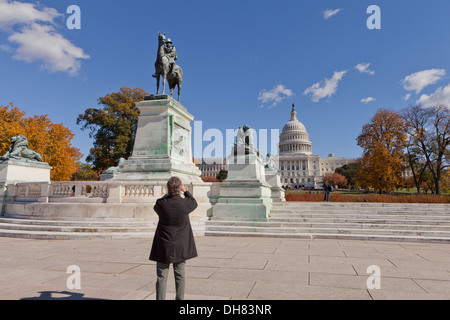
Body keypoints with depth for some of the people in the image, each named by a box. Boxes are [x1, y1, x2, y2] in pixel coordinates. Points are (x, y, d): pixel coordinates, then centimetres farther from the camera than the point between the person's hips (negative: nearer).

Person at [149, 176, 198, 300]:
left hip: (163, 246, -1)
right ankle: (180, 298, 22)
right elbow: (194, 203, 11)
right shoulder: (185, 203, -14)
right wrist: (186, 191, 22)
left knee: (162, 276, 8)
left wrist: (168, 194, 20)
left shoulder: (161, 203, -15)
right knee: (180, 275, 13)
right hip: (180, 246, 1)